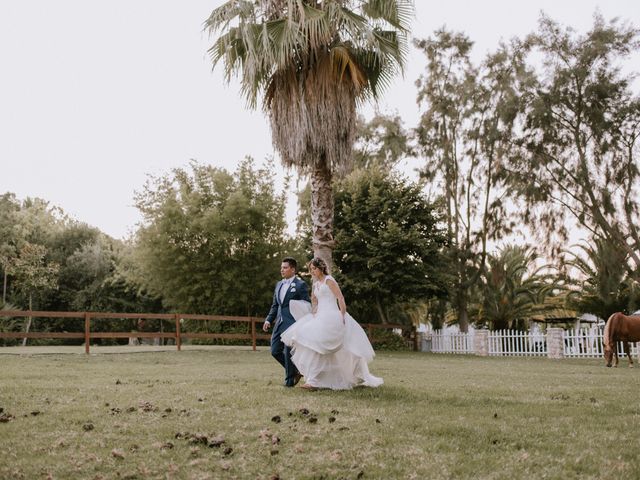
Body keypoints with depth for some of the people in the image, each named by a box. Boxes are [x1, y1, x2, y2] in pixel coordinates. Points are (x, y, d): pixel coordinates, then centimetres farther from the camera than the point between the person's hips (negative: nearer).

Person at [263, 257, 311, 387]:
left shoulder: (300, 285, -5)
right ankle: (295, 371, 24)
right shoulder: (279, 284, 16)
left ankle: (290, 380, 13)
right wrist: (268, 319, 11)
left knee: (288, 352, -3)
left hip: (292, 323, -7)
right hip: (279, 323, 7)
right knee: (275, 351, 6)